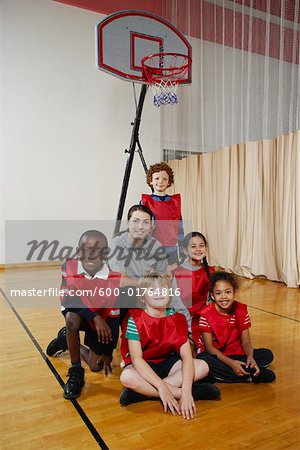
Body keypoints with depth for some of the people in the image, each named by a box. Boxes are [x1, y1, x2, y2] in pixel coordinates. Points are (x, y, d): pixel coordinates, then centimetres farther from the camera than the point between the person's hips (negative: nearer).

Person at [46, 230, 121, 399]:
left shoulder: (115, 278, -28)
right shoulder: (69, 267, -23)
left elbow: (113, 320, -20)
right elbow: (68, 299, -28)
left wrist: (108, 353, -13)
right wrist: (95, 318, -39)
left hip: (102, 319, 1)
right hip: (77, 313, 0)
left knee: (96, 366, 4)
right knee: (72, 318, -37)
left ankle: (67, 339, 31)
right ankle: (75, 372, -16)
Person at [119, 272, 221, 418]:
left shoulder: (177, 319, -9)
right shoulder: (136, 319, -18)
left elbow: (186, 356, -18)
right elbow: (136, 358, -25)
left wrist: (186, 391, -33)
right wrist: (161, 387, -35)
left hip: (166, 363, 4)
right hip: (142, 367, -4)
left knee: (202, 367, -18)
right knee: (127, 377, -37)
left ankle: (142, 391, -25)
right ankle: (186, 392, -28)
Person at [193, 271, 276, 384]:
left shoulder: (241, 310, -4)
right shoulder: (206, 314, -15)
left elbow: (246, 341, -4)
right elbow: (209, 346, -16)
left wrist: (250, 357, -27)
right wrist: (230, 363, -29)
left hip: (236, 354, 4)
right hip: (215, 355, -3)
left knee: (267, 355, -13)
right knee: (202, 360, -37)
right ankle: (251, 375, -26)